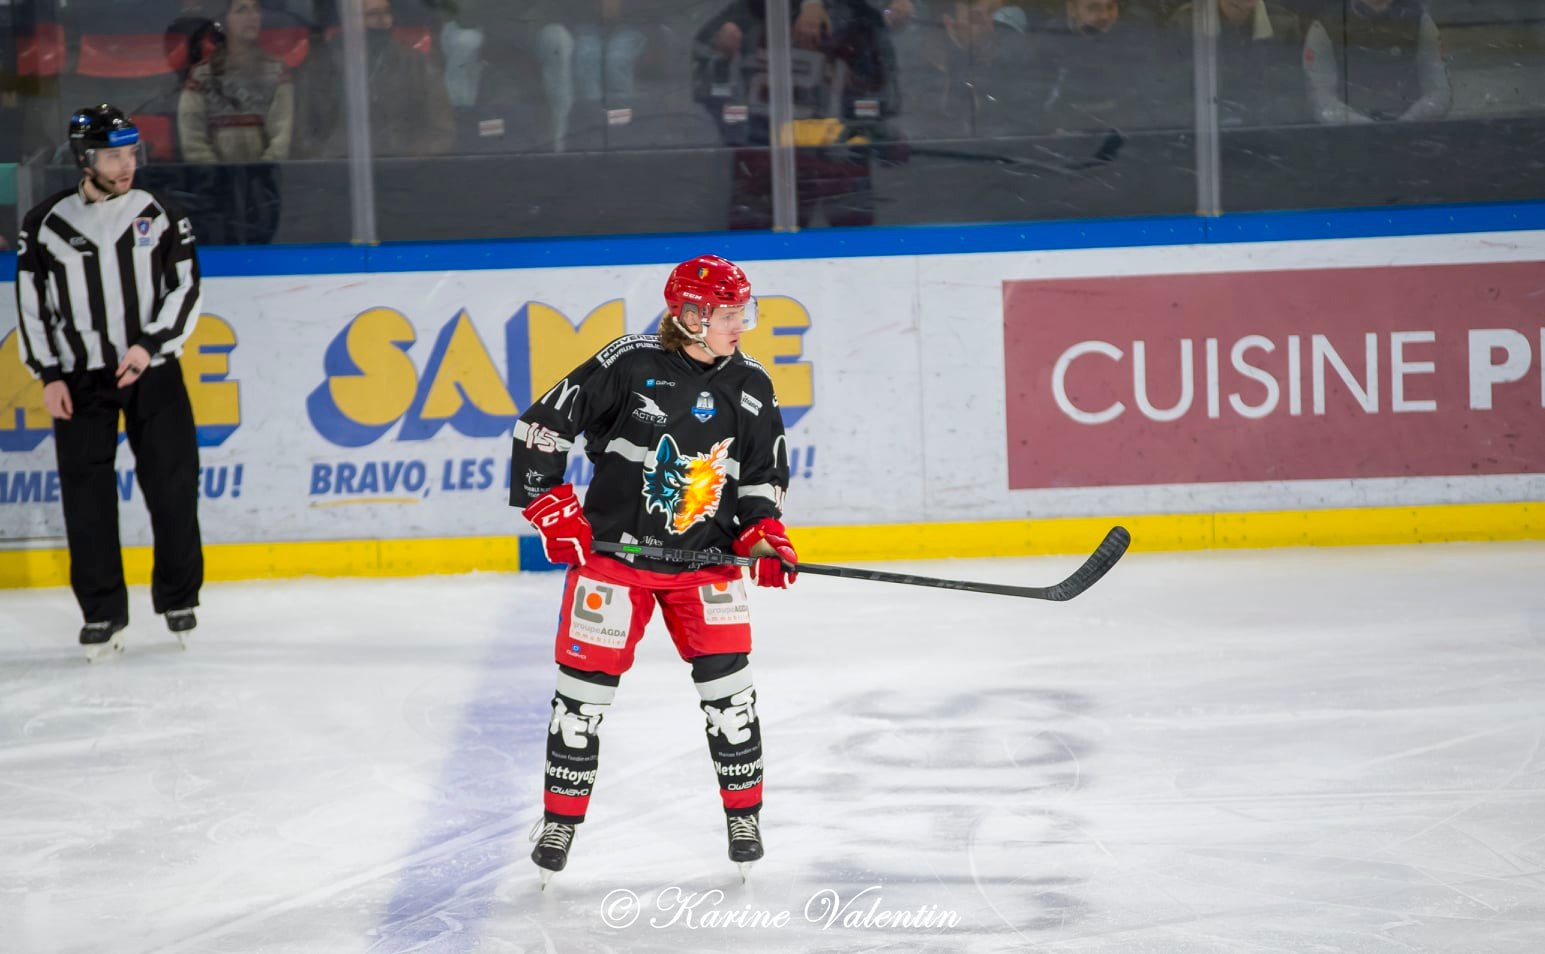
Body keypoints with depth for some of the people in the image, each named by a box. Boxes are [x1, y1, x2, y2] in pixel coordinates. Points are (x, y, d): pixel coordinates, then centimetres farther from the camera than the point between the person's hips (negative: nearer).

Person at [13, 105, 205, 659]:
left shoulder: (158, 214, 1)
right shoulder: (46, 224, 0)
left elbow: (185, 286, 1)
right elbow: (32, 302, 4)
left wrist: (150, 344, -12)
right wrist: (49, 375, -3)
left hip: (153, 371, 0)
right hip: (80, 378, 0)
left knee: (172, 485, 1)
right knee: (87, 495, -2)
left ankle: (179, 597, 17)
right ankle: (102, 610, 8)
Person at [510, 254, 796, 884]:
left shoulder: (749, 388, 1)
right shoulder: (630, 365, -14)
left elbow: (763, 474, 12)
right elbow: (543, 424, -10)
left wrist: (764, 533, -4)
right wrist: (549, 506, -10)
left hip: (704, 560, 3)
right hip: (612, 549, -3)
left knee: (727, 684, -2)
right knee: (586, 684, 0)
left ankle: (744, 814, 15)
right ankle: (560, 818, 15)